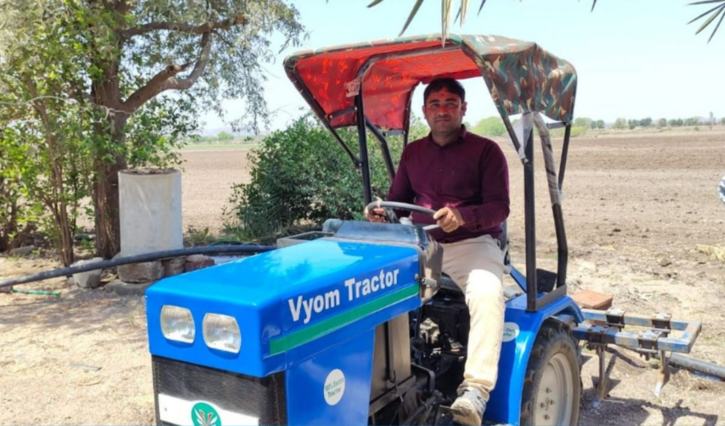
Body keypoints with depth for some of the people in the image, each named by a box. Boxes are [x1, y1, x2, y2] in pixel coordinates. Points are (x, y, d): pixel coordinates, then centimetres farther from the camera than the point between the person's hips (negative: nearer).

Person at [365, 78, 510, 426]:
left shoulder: (486, 151, -2)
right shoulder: (413, 153, 13)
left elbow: (499, 208, -9)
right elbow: (398, 198, 15)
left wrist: (462, 216, -29)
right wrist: (381, 211, -9)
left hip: (473, 244, -4)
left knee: (486, 295, -35)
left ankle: (475, 388, -36)